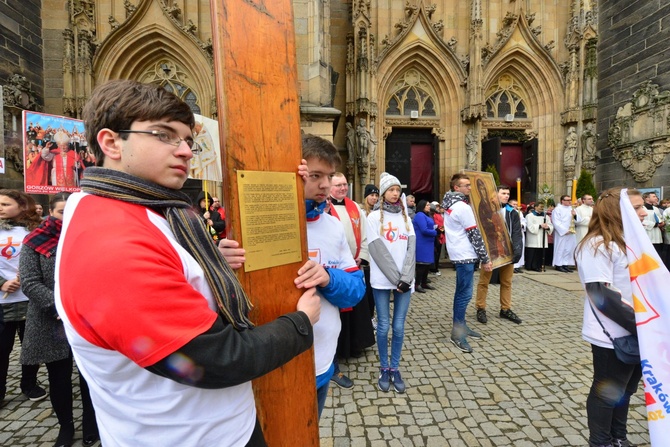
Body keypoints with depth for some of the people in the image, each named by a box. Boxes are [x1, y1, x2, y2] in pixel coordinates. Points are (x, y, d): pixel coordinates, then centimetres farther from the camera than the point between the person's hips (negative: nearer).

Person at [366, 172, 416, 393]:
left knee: (399, 327, 6)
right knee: (384, 326, 4)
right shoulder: (374, 217, -2)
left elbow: (411, 249, 2)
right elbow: (378, 251, -9)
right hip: (382, 281, -3)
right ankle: (384, 368, 21)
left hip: (404, 280, 3)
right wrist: (395, 278, -13)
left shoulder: (405, 217, 11)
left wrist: (405, 278, -11)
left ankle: (395, 369, 20)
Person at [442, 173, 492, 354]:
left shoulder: (450, 204, 12)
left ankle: (461, 326, 24)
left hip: (459, 254, 10)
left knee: (461, 291, 15)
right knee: (465, 293, -5)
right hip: (465, 255, -10)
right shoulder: (463, 207, -17)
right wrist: (485, 259, -10)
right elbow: (474, 235, -16)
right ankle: (457, 332, 0)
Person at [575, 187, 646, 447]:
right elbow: (601, 294, -23)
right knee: (607, 391, 8)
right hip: (612, 336, -8)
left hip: (634, 333, 9)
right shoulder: (598, 245, -18)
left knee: (625, 388, 21)